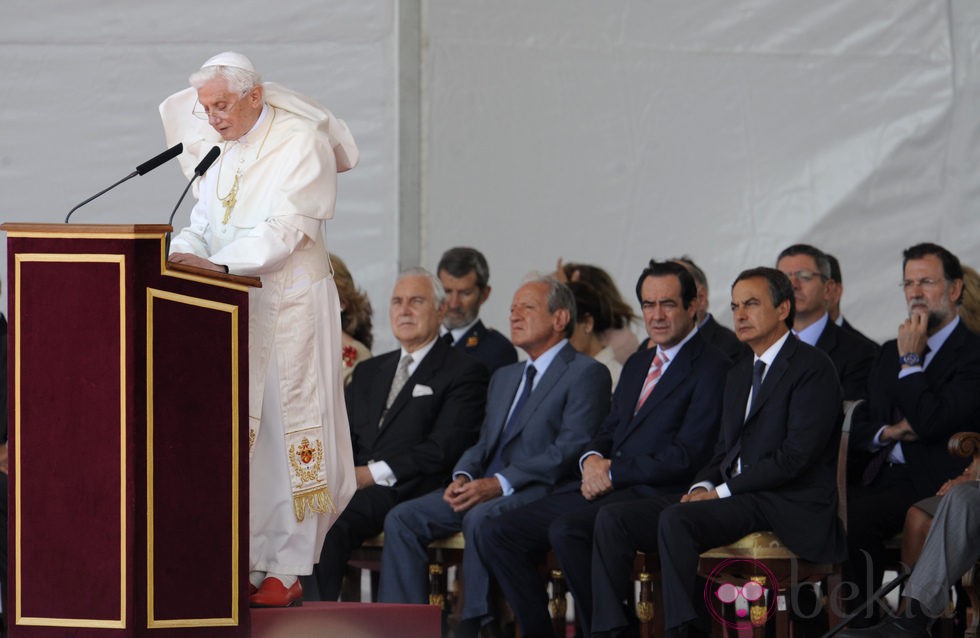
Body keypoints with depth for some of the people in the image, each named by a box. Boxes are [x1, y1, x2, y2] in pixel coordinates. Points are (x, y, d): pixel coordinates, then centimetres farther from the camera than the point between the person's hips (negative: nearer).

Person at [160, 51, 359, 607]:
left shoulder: (301, 144, -9)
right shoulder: (217, 148, 14)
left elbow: (287, 228, -18)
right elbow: (206, 223, 15)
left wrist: (220, 264, -28)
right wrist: (180, 253, -7)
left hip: (289, 305, -7)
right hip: (232, 307, 7)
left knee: (288, 429, -4)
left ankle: (288, 570, -1)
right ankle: (245, 563, 5)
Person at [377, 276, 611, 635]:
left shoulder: (586, 373, -1)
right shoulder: (504, 378, 27)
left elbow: (570, 450, -13)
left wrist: (500, 484, -21)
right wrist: (463, 477, -1)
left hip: (541, 493, -8)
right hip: (483, 488, 8)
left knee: (480, 518, -37)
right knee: (402, 519, -11)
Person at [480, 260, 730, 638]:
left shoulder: (711, 367, -5)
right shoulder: (637, 364, 23)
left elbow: (687, 456, -12)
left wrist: (613, 473, -12)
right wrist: (593, 461, -1)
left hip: (655, 494, -8)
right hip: (602, 486, 8)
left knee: (566, 530, -34)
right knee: (499, 535, -6)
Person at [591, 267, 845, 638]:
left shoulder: (812, 368, -5)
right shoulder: (739, 375, 24)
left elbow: (796, 456, -14)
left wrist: (722, 492, -14)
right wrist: (703, 486, 1)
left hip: (788, 507, -9)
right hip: (733, 497, 9)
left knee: (676, 520, -34)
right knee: (613, 520, -9)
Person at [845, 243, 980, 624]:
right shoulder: (890, 352, 22)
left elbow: (931, 423, -16)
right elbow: (858, 428, 21)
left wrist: (911, 359, -7)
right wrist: (887, 432, -1)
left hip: (933, 483, -7)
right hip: (882, 476, 7)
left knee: (853, 518, -31)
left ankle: (863, 624, -23)